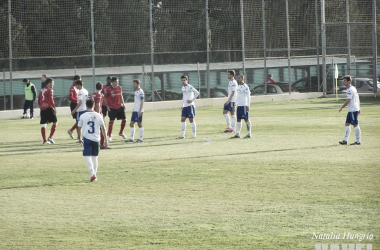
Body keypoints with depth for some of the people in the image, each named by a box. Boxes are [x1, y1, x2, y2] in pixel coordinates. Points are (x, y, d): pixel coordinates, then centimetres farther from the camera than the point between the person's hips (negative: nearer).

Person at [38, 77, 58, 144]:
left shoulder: (41, 90, 17)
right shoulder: (50, 90, -5)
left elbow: (39, 101, 16)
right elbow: (51, 100, -13)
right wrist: (54, 107, -7)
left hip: (42, 109, 7)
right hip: (49, 108, -7)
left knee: (43, 125, 4)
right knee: (55, 122, 6)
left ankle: (45, 140, 3)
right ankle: (50, 137, -4)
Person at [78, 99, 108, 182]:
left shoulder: (83, 116, -2)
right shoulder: (98, 116, 1)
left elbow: (79, 128, 5)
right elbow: (103, 128, 1)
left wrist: (80, 139, 20)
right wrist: (106, 140, 6)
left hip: (87, 138, -3)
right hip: (96, 139, 3)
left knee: (88, 157, -4)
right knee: (95, 157, 15)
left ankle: (93, 173, -23)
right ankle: (94, 176, 22)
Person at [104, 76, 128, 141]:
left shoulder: (119, 88, 4)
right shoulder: (108, 90, -12)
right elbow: (105, 98, -4)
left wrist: (123, 104, 10)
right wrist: (107, 106, -9)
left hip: (120, 107, 5)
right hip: (112, 108, -5)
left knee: (124, 120, 6)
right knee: (111, 121, -4)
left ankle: (121, 133, 27)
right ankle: (109, 136, 6)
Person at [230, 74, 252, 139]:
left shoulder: (245, 87, -9)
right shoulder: (239, 86, 16)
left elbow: (248, 97, -12)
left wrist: (248, 106, -16)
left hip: (244, 105, -9)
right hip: (239, 105, 9)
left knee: (246, 119, -5)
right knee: (238, 120, 8)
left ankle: (249, 134, -3)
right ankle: (237, 134, 11)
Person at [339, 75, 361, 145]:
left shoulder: (350, 90, -16)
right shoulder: (353, 88, 16)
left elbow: (347, 101, -20)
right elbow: (358, 99, 20)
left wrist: (341, 108, -11)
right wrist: (359, 109, 23)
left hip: (353, 110, -10)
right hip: (351, 110, 10)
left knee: (355, 125, -5)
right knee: (347, 124, 10)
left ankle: (358, 141, -1)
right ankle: (345, 140, 10)